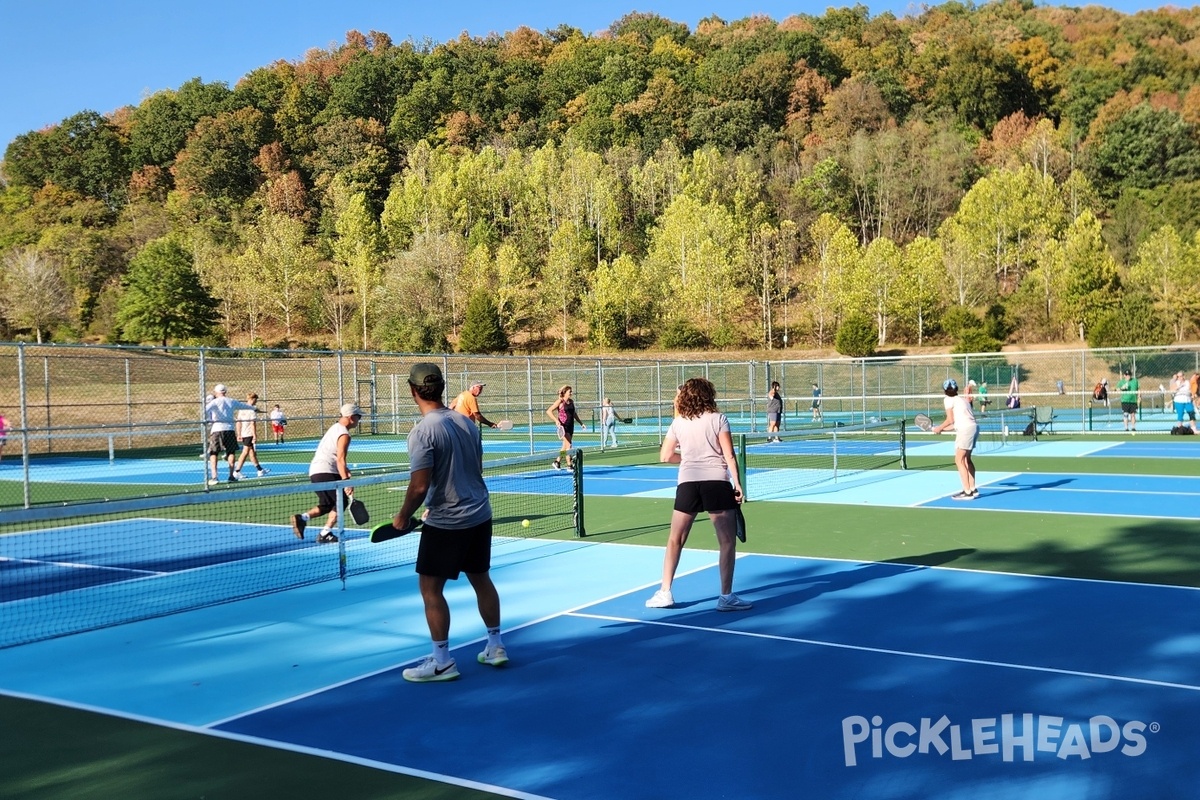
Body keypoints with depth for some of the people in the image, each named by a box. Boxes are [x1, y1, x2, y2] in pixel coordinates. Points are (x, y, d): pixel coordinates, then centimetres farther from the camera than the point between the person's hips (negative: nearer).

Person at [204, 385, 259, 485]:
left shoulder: (215, 402, 1)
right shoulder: (232, 402, 15)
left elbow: (206, 409, -19)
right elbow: (244, 405, 32)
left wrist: (206, 419, -9)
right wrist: (254, 408, 48)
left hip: (217, 429, -3)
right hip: (230, 429, 3)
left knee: (213, 453, 1)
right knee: (231, 452, 15)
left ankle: (214, 477, -10)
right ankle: (232, 476, 14)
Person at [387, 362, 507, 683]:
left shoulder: (422, 431, -19)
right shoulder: (466, 422, 4)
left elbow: (419, 486, -21)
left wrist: (403, 516, -6)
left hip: (446, 522, -8)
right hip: (480, 514, 8)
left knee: (430, 587, 4)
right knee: (481, 579, 19)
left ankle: (442, 662, 9)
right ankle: (495, 647, 28)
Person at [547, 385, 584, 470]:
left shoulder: (571, 401, 11)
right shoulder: (560, 401, -8)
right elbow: (548, 411, -10)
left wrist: (580, 422, 20)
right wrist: (556, 421, -20)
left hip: (570, 426, 7)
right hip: (562, 426, -7)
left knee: (565, 446, 12)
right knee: (569, 445, -11)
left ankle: (557, 461, 27)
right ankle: (569, 465, -6)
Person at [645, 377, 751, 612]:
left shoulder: (678, 423, 10)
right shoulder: (718, 419, 1)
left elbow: (665, 456, 12)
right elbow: (729, 456, -6)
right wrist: (737, 483, -1)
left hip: (687, 483, 3)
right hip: (717, 482, -3)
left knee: (675, 540, 14)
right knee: (727, 541, 4)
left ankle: (664, 593, 15)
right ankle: (726, 596, 4)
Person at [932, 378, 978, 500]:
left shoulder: (948, 400, -2)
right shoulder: (963, 398, 21)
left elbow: (950, 420, -6)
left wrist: (939, 428, 8)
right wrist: (943, 428, 22)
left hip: (965, 429, -9)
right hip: (974, 426, 9)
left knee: (959, 460, -6)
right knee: (966, 459, 19)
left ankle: (967, 492, -11)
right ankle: (972, 489, 24)